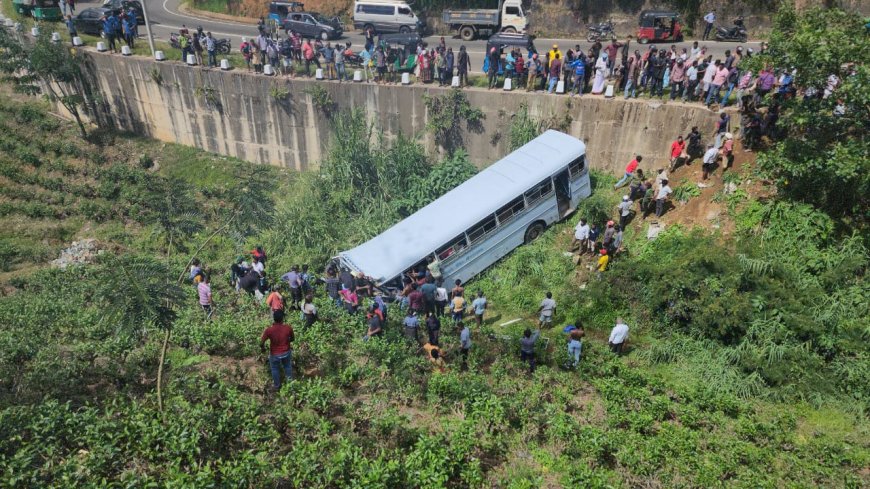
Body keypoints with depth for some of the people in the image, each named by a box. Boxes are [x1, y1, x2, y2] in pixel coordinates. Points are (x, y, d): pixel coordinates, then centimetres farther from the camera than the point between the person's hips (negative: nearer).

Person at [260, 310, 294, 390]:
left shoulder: (269, 330, -29)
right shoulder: (288, 328, -24)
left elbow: (261, 343, -20)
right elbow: (292, 338, -6)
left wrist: (262, 348, 2)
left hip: (275, 354, -1)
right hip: (286, 352, 1)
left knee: (275, 369, 26)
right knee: (287, 366, 30)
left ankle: (277, 385, 45)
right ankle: (290, 378, 53)